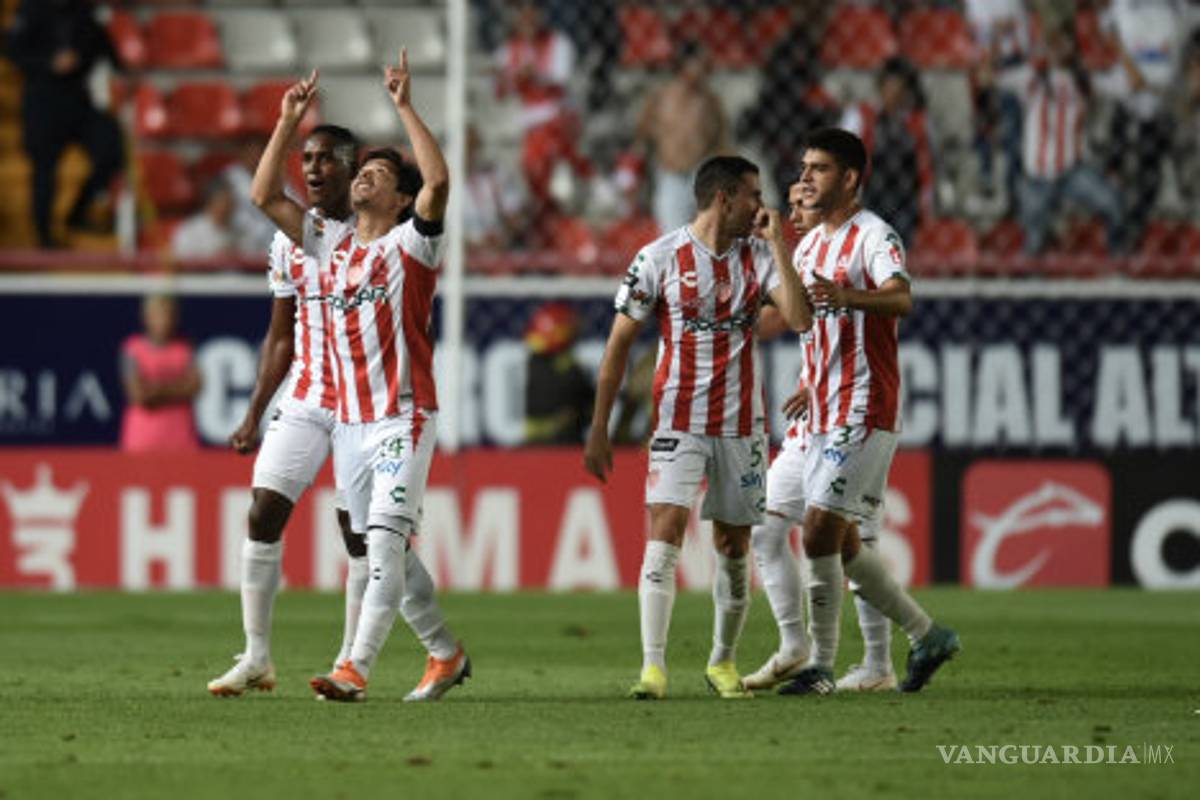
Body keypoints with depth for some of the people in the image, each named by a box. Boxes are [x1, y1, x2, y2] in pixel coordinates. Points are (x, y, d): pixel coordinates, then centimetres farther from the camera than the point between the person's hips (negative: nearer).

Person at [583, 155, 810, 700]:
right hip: (679, 421, -3)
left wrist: (776, 244, -11)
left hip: (741, 424, 3)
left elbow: (799, 318, -12)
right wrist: (599, 430, -2)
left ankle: (722, 662, 25)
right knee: (665, 531, -16)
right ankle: (653, 666, -17)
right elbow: (619, 344, -1)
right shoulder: (660, 258, -6)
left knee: (733, 546, 9)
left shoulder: (758, 256, 3)